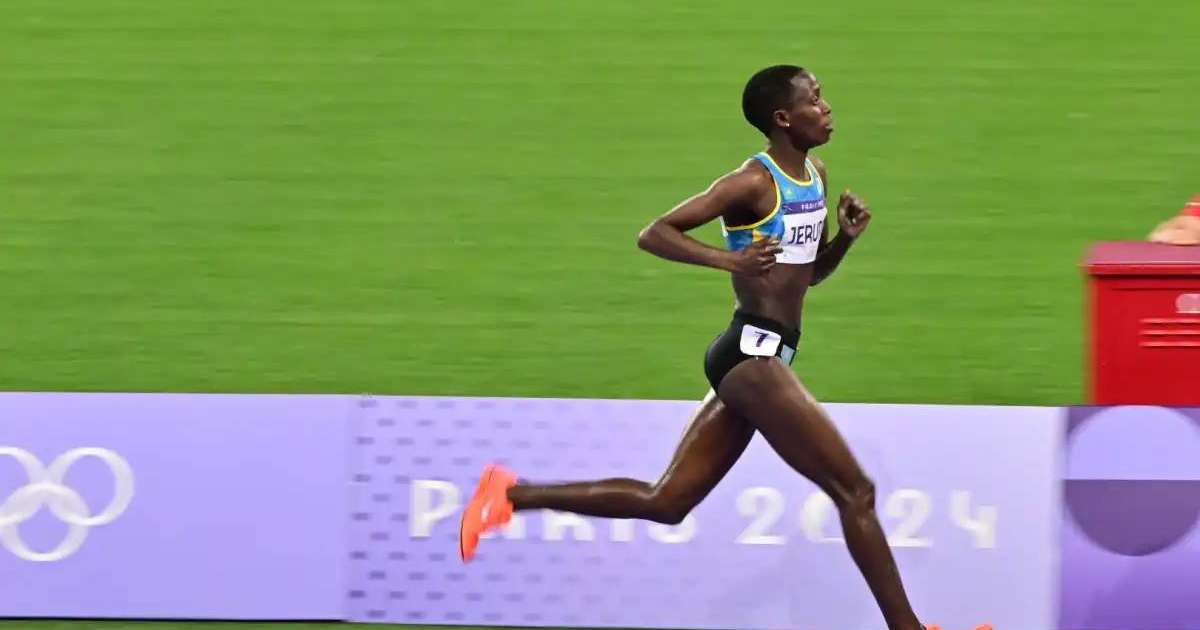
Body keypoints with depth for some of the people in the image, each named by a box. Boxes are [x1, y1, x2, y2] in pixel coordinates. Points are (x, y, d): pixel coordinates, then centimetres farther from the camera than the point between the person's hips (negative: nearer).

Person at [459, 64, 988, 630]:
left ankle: (512, 495, 11)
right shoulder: (753, 184, -12)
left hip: (763, 357, 10)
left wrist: (846, 238, 5)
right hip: (752, 352, -10)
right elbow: (653, 234, -13)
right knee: (855, 492, -7)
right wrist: (729, 258, -26)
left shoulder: (816, 175, 14)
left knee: (665, 503, 9)